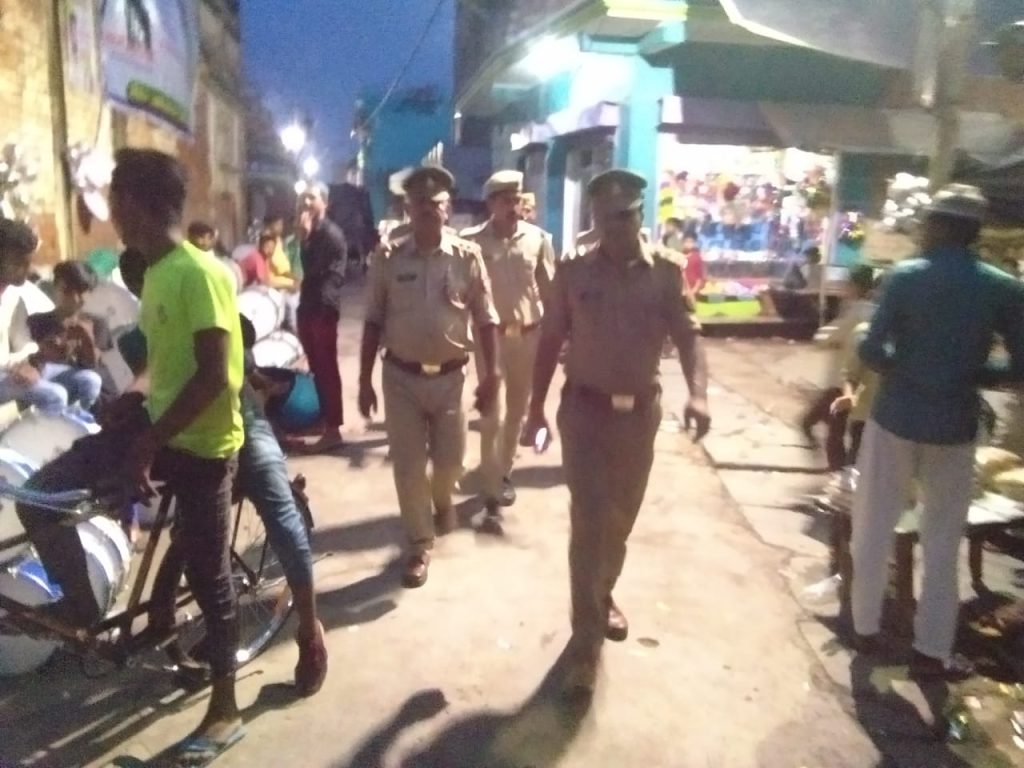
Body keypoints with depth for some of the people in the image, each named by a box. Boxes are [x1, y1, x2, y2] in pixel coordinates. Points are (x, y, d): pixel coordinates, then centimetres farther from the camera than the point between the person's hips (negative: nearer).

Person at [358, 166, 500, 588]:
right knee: (408, 465, 5)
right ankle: (420, 544, 24)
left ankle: (442, 498, 47)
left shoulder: (468, 256, -4)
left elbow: (486, 320, 0)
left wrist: (491, 375, -3)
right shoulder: (389, 260, -2)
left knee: (450, 459, 10)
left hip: (450, 376, 0)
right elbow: (374, 322, 3)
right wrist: (365, 380, 1)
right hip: (401, 376, 0)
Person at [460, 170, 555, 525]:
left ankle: (505, 473, 35)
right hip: (491, 335, -3)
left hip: (530, 334, 3)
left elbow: (549, 290, 4)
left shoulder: (538, 238, -1)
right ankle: (492, 492, 5)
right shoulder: (473, 240, -8)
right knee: (492, 415, -4)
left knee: (517, 411, 15)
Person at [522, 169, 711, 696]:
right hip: (584, 409, -1)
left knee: (621, 518, 17)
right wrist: (536, 409, 0)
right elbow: (551, 341, 1)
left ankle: (603, 597, 44)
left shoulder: (666, 271, -4)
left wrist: (697, 392, -28)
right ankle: (585, 641, 8)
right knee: (589, 521, -3)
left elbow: (688, 334, -10)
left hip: (640, 412, 2)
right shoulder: (573, 272, -3)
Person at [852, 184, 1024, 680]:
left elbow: (871, 350, -16)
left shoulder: (904, 277, -9)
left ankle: (865, 628, 25)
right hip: (954, 430, 2)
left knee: (873, 530, 14)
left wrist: (906, 368, 5)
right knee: (943, 543, 13)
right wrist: (969, 374, 9)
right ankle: (931, 651, 19)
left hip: (894, 421, -1)